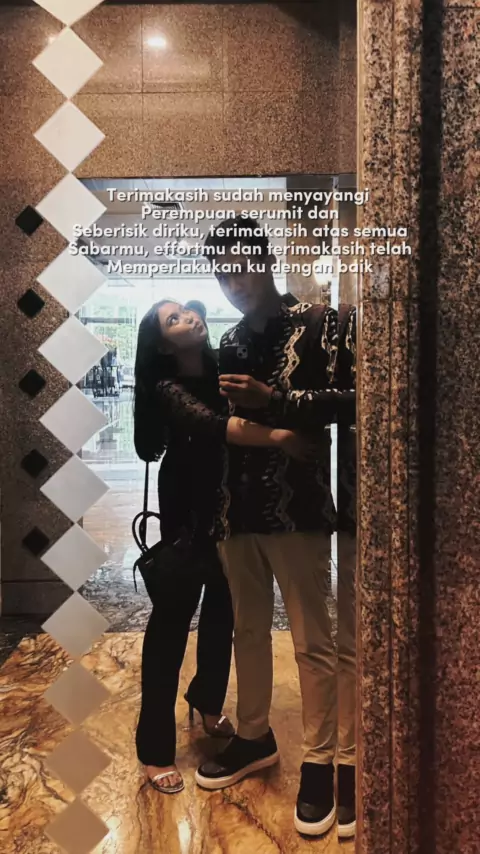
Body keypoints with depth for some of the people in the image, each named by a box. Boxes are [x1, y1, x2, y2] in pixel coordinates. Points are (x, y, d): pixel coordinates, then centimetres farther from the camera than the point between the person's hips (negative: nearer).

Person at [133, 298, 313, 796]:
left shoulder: (226, 363, 2)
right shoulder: (168, 388, -17)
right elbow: (210, 424, -36)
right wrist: (274, 435, -45)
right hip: (190, 510, -5)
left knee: (223, 607, 17)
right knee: (173, 615, 0)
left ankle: (208, 702, 42)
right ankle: (155, 749, 13)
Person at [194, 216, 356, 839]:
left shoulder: (317, 324, -2)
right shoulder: (229, 343, 15)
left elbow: (348, 399, -12)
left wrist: (274, 400, -21)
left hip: (297, 507, -5)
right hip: (237, 506, 6)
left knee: (312, 641, 5)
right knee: (248, 630, 17)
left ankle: (320, 760, 23)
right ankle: (255, 738, 36)